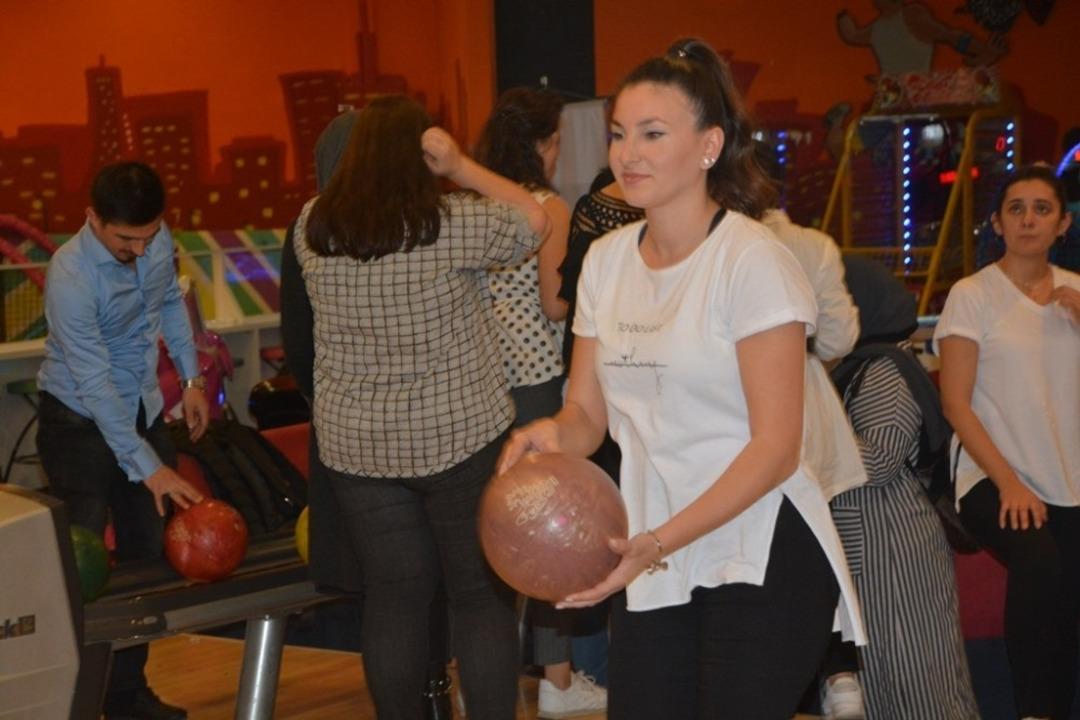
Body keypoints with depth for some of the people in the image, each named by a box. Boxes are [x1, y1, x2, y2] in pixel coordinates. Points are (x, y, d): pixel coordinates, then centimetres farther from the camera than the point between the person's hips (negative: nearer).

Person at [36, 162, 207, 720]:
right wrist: (148, 467, -29)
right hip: (80, 420, -7)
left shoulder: (157, 239, -8)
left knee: (147, 555, 9)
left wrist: (191, 377, 11)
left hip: (142, 410, 7)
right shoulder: (71, 277, -27)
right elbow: (94, 384, -28)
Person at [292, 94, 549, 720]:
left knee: (393, 595, 10)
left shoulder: (314, 228, -2)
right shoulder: (450, 224, -13)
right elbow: (535, 220, -1)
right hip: (461, 435, -4)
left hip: (354, 442, 4)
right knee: (483, 592, 7)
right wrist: (461, 167, 0)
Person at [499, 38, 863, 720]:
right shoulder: (606, 259, 7)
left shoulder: (752, 260, -12)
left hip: (760, 560, -5)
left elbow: (775, 447, -16)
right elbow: (588, 412, 11)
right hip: (652, 561, 6)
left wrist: (658, 542, -24)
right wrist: (553, 434, -14)